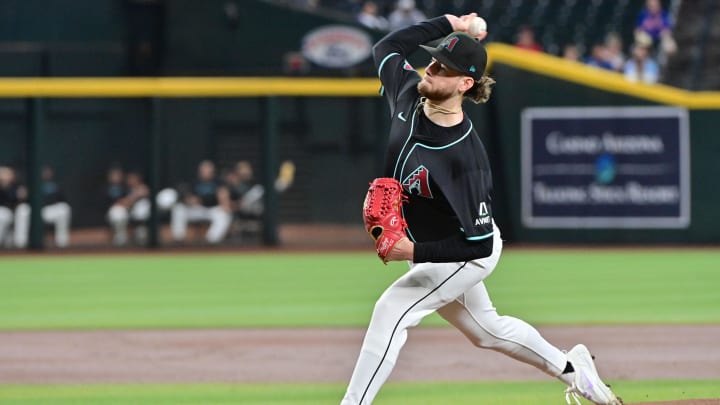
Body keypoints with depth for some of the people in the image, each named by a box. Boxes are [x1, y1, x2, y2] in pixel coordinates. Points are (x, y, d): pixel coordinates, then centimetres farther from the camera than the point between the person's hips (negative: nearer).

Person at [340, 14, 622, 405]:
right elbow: (386, 47, 4)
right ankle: (571, 368, 44)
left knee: (391, 310, -21)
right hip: (427, 245, 9)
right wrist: (450, 24, -3)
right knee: (486, 329, 24)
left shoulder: (464, 157, -37)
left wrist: (415, 252, -40)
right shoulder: (410, 94, -17)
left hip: (467, 255, -9)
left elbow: (480, 244, -33)